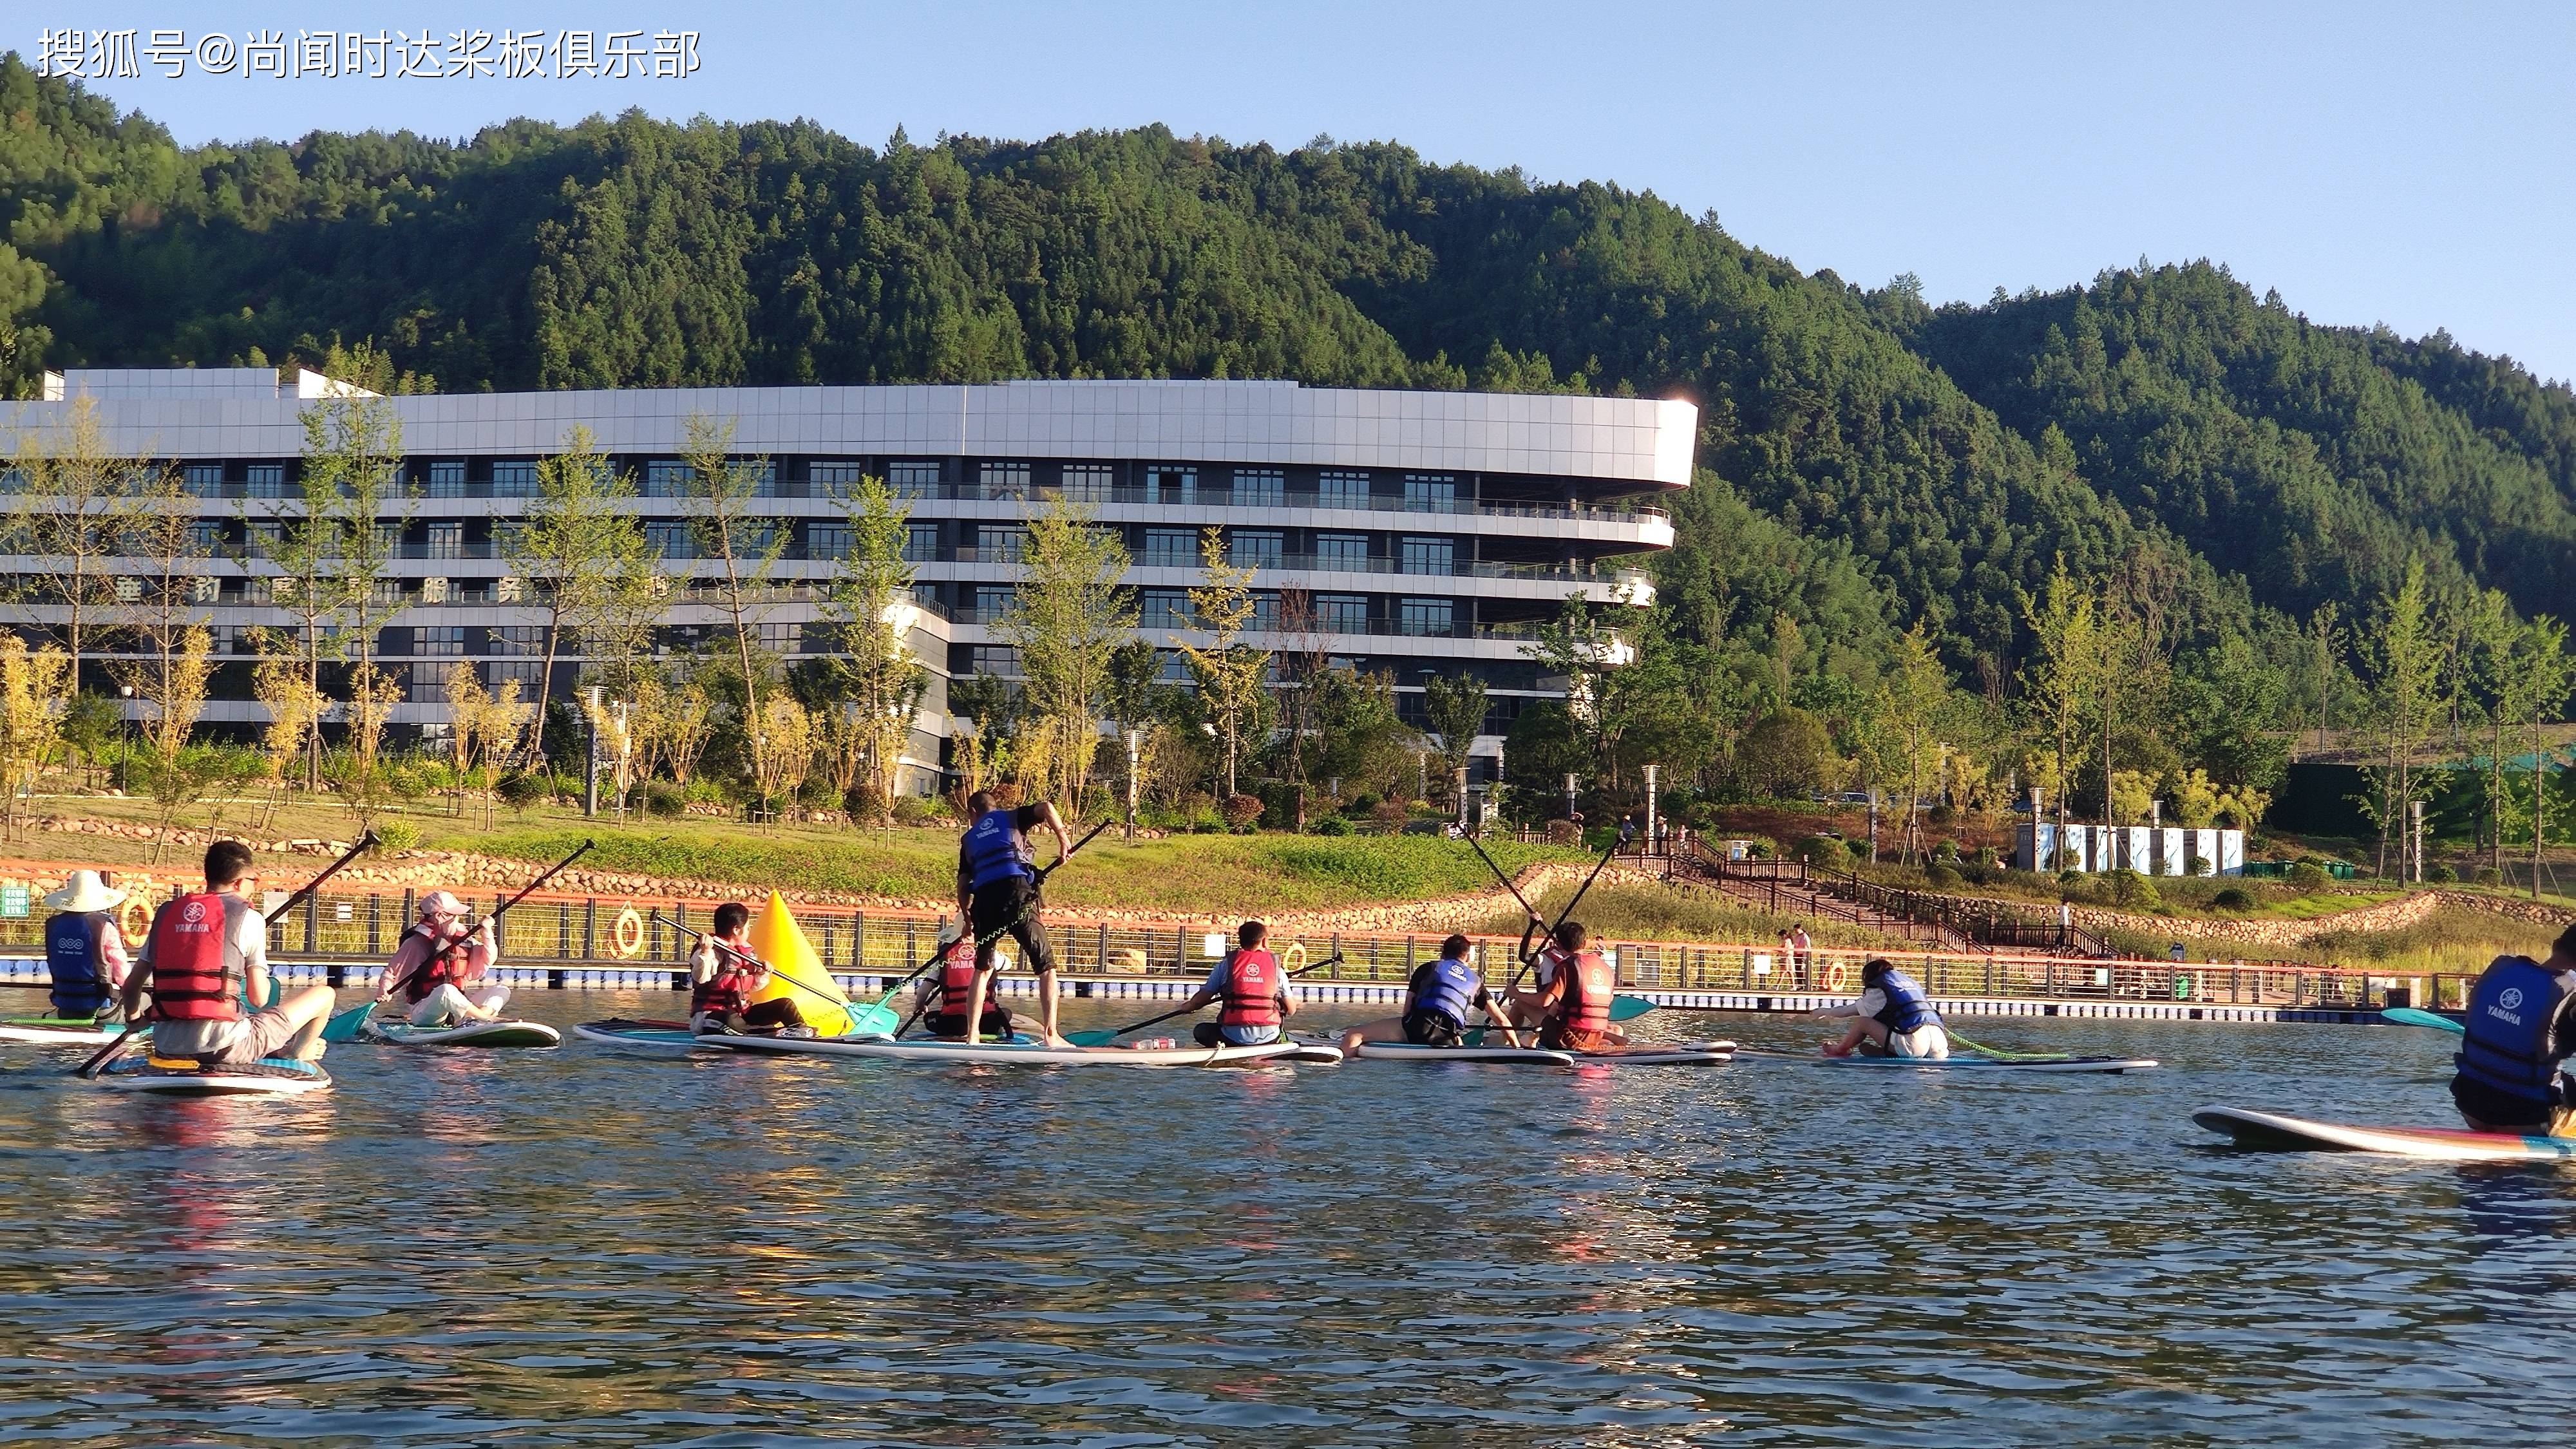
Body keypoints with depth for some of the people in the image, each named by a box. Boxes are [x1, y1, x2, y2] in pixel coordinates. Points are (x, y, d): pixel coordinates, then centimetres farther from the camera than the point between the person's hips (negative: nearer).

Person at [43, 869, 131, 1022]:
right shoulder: (104, 926, -14)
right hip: (100, 1008, -6)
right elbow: (121, 969, -7)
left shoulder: (53, 925, 2)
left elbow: (52, 967, 11)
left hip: (65, 1009, 6)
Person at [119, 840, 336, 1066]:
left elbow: (131, 985, 16)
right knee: (324, 994, 11)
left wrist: (133, 1018, 37)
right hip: (226, 1047, -6)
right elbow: (259, 997, -5)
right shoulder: (247, 916, -1)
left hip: (167, 1046, 6)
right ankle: (298, 1052, 33)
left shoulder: (166, 912, 13)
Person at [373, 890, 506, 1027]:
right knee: (446, 990, -39)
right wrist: (385, 991, -19)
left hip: (456, 1007, 7)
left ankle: (472, 1020, -34)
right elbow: (392, 972, 0)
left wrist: (487, 933, 0)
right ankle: (487, 1017, -29)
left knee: (502, 990, -6)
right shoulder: (417, 944, -7)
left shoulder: (462, 939, 10)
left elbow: (487, 960, 14)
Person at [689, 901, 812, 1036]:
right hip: (711, 1014, -9)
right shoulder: (712, 951, -11)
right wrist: (705, 953, -42)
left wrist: (763, 974, 5)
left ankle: (801, 1030, -14)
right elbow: (700, 978, -28)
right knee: (730, 1021, -43)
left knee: (785, 1004, 4)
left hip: (742, 1012, 9)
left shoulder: (747, 953, 16)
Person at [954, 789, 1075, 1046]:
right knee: (1047, 967, 1)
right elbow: (1045, 808, -2)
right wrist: (1063, 839, 8)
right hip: (1017, 895, -3)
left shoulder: (969, 839, 24)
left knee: (982, 970, 20)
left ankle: (972, 1036, 13)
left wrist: (967, 920, 31)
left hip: (984, 901, 3)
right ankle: (1050, 1034, -12)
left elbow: (962, 886, 18)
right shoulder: (1012, 819, 18)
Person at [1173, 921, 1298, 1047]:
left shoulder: (1225, 965, 1)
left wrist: (1187, 1007, 29)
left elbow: (1200, 1000, 6)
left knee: (1200, 1031, 24)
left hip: (1234, 1038, -1)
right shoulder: (1277, 968, 3)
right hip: (1269, 1039, 1)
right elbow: (1291, 1011, 6)